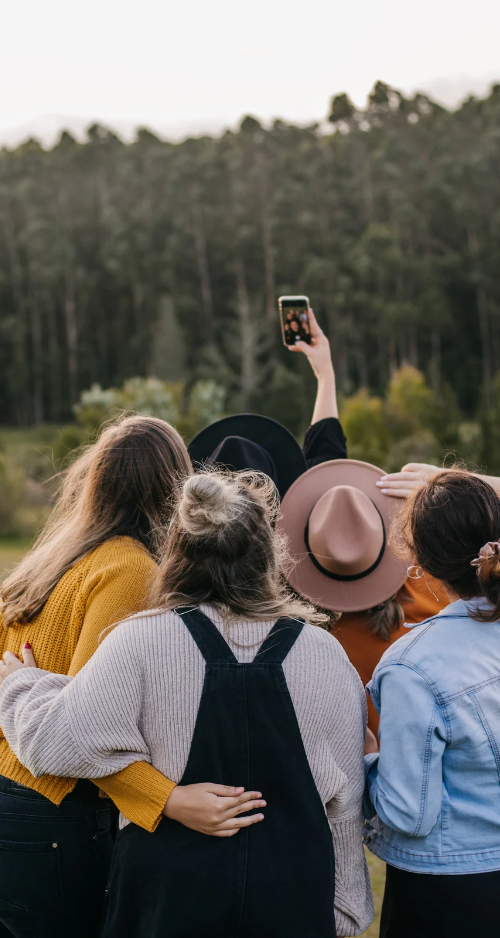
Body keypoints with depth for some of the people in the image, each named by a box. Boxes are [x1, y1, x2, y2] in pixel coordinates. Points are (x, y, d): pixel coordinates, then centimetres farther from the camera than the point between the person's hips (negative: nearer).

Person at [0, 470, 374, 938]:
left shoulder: (140, 642, -13)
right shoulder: (324, 654, -5)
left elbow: (58, 744, -13)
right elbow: (344, 799, 1)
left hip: (170, 889, -2)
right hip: (293, 899, 2)